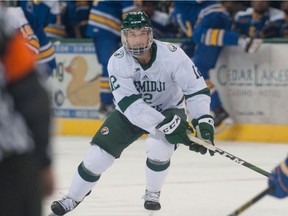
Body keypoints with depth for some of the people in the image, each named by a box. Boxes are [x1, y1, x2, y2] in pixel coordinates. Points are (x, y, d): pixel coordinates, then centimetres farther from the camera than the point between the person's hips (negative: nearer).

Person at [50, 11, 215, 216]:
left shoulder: (172, 54, -28)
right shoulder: (117, 62, -25)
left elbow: (197, 88, -22)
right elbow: (130, 104, -32)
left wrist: (204, 122, -34)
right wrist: (166, 125, -41)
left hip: (169, 109, -1)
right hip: (130, 113, 1)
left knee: (158, 145, -29)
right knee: (100, 151, -7)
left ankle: (153, 193, -1)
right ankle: (72, 198, 13)